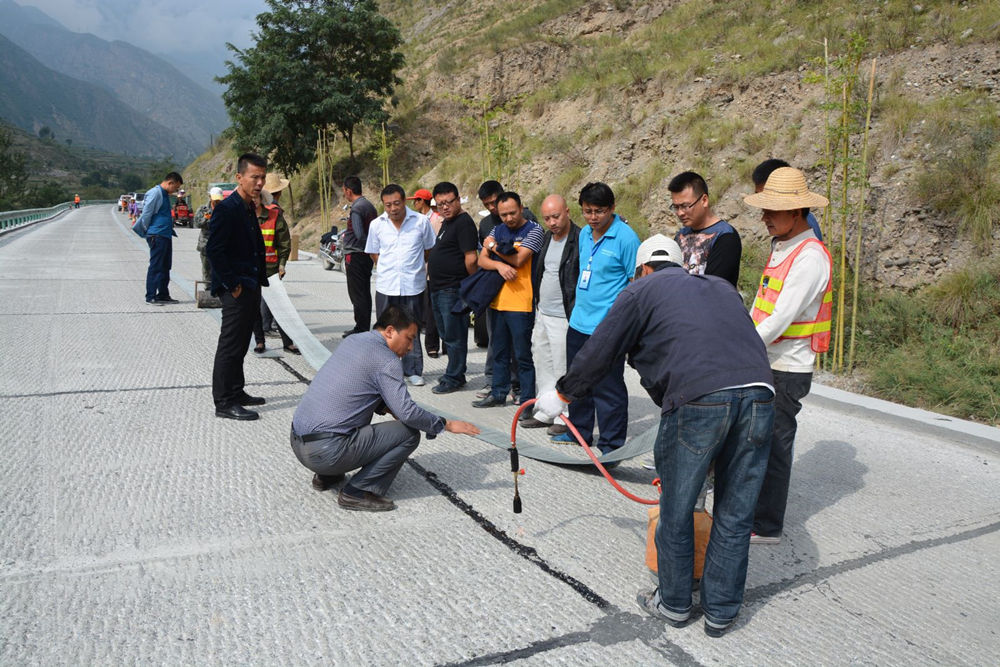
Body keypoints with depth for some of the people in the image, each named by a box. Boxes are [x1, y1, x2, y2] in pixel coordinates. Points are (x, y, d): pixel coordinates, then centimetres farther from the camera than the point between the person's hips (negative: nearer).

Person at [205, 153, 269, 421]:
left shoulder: (250, 209, 14)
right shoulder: (226, 209, -15)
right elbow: (213, 250, -20)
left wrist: (259, 281, 14)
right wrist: (233, 285, -18)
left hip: (251, 287, 9)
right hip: (236, 289, -9)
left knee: (240, 344, 17)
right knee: (231, 345, -4)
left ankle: (236, 392, 29)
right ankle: (224, 402, 3)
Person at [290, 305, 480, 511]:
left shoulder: (352, 341, 14)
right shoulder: (386, 360, -11)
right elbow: (407, 412, -18)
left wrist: (386, 407, 17)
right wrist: (446, 424, -5)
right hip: (327, 451, -9)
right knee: (409, 433, -3)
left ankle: (326, 475, 23)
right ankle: (358, 492, -6)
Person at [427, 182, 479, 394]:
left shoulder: (464, 222, -14)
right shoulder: (446, 223, 17)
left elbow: (471, 258, -20)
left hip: (453, 289, -10)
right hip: (438, 289, 10)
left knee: (454, 336, -2)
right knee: (447, 335, 17)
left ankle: (453, 378, 6)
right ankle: (454, 374, 28)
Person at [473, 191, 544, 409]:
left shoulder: (533, 230, -5)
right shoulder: (497, 230, 13)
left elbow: (518, 259, -15)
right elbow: (482, 260, 5)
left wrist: (494, 247, -2)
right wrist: (500, 265, -15)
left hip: (521, 303, -6)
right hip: (497, 300, 6)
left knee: (523, 355, -2)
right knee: (499, 351, 16)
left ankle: (528, 401, 6)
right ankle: (498, 393, 29)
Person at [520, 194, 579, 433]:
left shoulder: (580, 241, -14)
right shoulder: (546, 239, 12)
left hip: (564, 318, -8)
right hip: (542, 314, 8)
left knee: (563, 369, -1)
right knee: (543, 366, 15)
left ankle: (565, 417, 10)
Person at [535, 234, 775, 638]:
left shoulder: (642, 291, 15)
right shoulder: (720, 286, 31)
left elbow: (599, 352, 12)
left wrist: (562, 395, 27)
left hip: (698, 397, -5)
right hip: (759, 393, 6)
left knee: (676, 510, 13)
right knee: (735, 513, 16)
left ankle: (674, 604, 30)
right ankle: (721, 612, 29)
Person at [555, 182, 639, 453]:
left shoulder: (626, 237, -13)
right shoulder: (584, 233, 9)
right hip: (579, 322, 8)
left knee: (608, 388, -1)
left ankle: (611, 444, 11)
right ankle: (579, 431, 34)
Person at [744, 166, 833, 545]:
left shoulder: (810, 257, -18)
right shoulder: (780, 248, 12)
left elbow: (780, 320, -23)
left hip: (787, 371, -9)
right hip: (762, 364, 9)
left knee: (773, 445, 0)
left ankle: (767, 527, 13)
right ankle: (749, 510, 31)